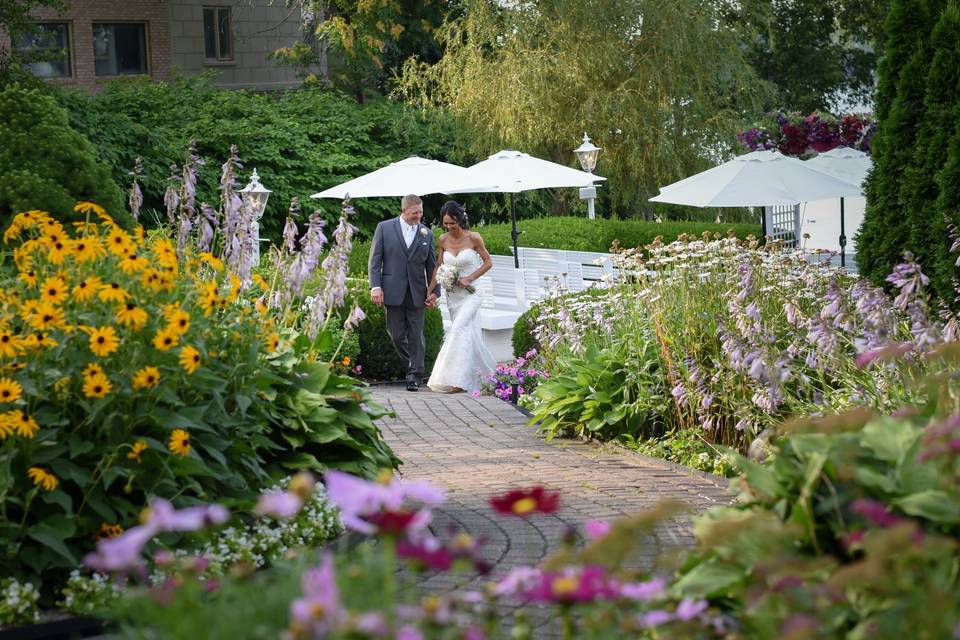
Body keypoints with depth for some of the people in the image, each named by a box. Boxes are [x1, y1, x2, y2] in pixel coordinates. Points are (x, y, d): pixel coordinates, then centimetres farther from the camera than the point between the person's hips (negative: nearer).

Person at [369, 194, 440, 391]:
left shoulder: (427, 234, 9)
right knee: (396, 334, 2)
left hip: (417, 293, 1)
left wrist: (435, 291, 3)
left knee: (416, 335, -1)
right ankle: (412, 366, 20)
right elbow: (374, 259, 0)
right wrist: (375, 286, -10)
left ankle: (415, 376, 4)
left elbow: (431, 265, 11)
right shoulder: (385, 228, 2)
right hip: (393, 291, -1)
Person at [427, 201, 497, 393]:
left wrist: (469, 278, -13)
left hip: (470, 293, -5)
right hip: (452, 294, 5)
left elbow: (488, 262, -2)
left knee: (459, 329, -18)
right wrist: (430, 291, 2)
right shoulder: (443, 240, 2)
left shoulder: (473, 238, -10)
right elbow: (438, 267, 9)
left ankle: (457, 380, -17)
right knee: (467, 334, 8)